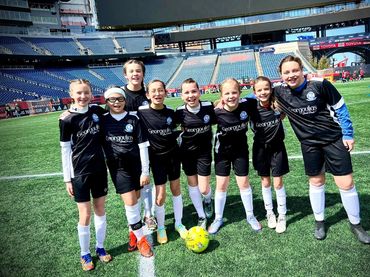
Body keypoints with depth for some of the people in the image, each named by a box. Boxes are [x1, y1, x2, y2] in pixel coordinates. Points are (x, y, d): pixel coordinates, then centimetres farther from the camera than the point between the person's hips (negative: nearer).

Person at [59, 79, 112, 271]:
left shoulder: (97, 111, -1)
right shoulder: (67, 119, -9)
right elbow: (65, 150, -5)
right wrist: (67, 179, -4)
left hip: (99, 169, 3)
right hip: (80, 172, -3)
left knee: (100, 210, 12)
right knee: (85, 215, 4)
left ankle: (100, 248, 31)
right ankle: (85, 254, 25)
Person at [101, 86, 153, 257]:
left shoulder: (133, 119, -2)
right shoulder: (103, 121, 0)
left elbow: (142, 146, -2)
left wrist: (145, 171, -4)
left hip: (136, 165, 1)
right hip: (117, 168, -1)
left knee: (135, 200, 10)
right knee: (130, 202, -4)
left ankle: (133, 231, 32)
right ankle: (141, 239, 13)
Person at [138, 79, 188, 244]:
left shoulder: (171, 113, -4)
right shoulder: (141, 113, -14)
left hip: (173, 154, 3)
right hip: (156, 157, -3)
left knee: (176, 189, 13)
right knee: (160, 195, -1)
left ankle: (178, 223, 32)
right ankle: (160, 227, 24)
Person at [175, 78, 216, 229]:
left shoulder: (209, 107, -17)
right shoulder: (180, 112, -17)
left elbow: (215, 122, 2)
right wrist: (182, 133, -10)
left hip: (204, 150, -1)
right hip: (187, 151, 1)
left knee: (204, 189, 0)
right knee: (192, 183, 11)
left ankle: (208, 200, 40)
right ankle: (201, 216, 31)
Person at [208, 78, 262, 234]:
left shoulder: (247, 104, -21)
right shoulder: (217, 112, -25)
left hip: (240, 148, 1)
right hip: (222, 150, -1)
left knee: (244, 183, 7)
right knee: (221, 185, 6)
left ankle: (250, 216, 30)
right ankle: (218, 218, 26)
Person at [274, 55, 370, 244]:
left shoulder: (320, 85, -17)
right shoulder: (280, 93, -9)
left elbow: (339, 108, -8)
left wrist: (348, 134, -5)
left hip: (334, 139, -2)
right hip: (309, 144, 3)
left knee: (346, 183, 0)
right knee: (316, 182, 13)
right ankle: (319, 222, 32)